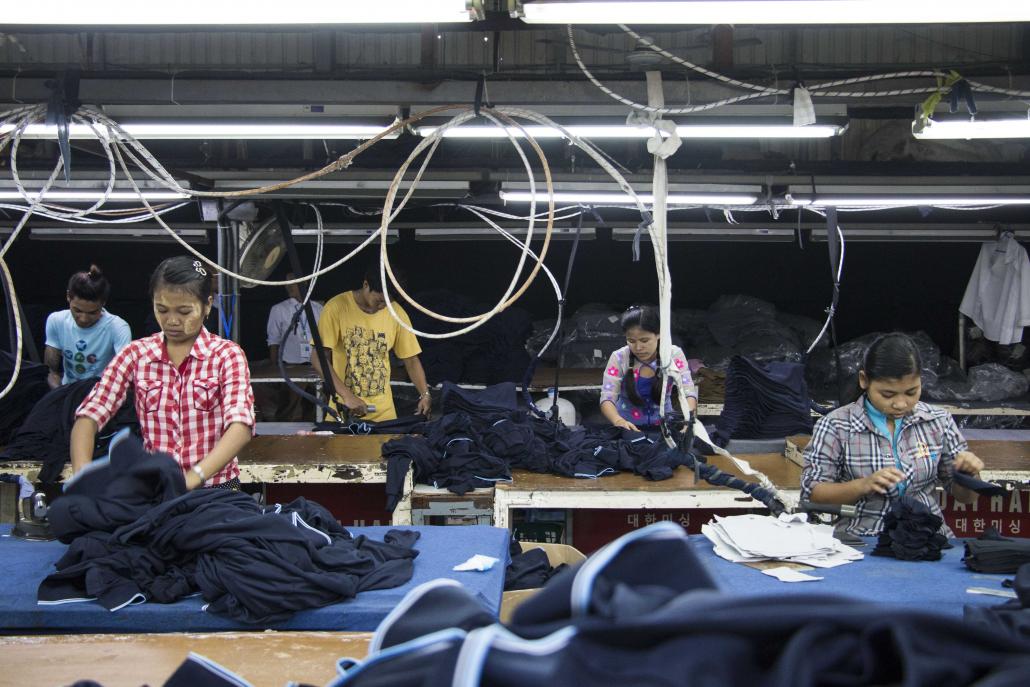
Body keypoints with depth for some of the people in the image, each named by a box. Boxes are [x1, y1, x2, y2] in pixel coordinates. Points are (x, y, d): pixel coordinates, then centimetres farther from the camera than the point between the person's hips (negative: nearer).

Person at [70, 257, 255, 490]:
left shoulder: (226, 355, 0)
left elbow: (240, 427, -14)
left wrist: (192, 478, -29)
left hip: (215, 486, -2)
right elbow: (88, 416, -1)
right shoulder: (136, 354, 8)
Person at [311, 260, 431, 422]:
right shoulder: (337, 307, -11)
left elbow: (411, 360, 5)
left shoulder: (397, 313, -2)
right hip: (343, 410, -2)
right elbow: (318, 358, -13)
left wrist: (425, 395, -10)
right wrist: (347, 396, -23)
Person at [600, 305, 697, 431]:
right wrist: (619, 421, -37)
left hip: (664, 426, 1)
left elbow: (689, 393, -12)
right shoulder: (619, 358, -9)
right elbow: (607, 398, -15)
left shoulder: (673, 355, -7)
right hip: (628, 428, -1)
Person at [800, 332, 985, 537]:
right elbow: (811, 494, -5)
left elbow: (963, 496, 15)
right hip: (862, 543, -5)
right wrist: (864, 485, -20)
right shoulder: (835, 426, -4)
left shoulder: (939, 422, 6)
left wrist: (968, 472, -8)